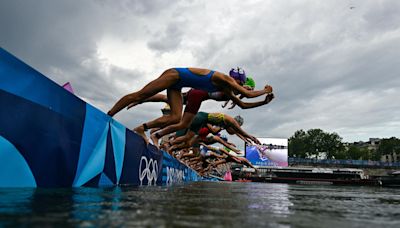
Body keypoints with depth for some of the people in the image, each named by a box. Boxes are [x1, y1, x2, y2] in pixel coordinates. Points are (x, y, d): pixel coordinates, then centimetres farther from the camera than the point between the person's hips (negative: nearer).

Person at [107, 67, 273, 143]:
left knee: (176, 118, -6)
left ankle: (142, 129, -6)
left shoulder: (225, 89, 13)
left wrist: (264, 98, 24)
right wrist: (265, 91, 1)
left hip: (177, 84, 9)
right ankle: (107, 116, -4)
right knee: (140, 95, -9)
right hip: (175, 75, -9)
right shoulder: (227, 80, -12)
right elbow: (248, 94, -16)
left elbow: (242, 104, 24)